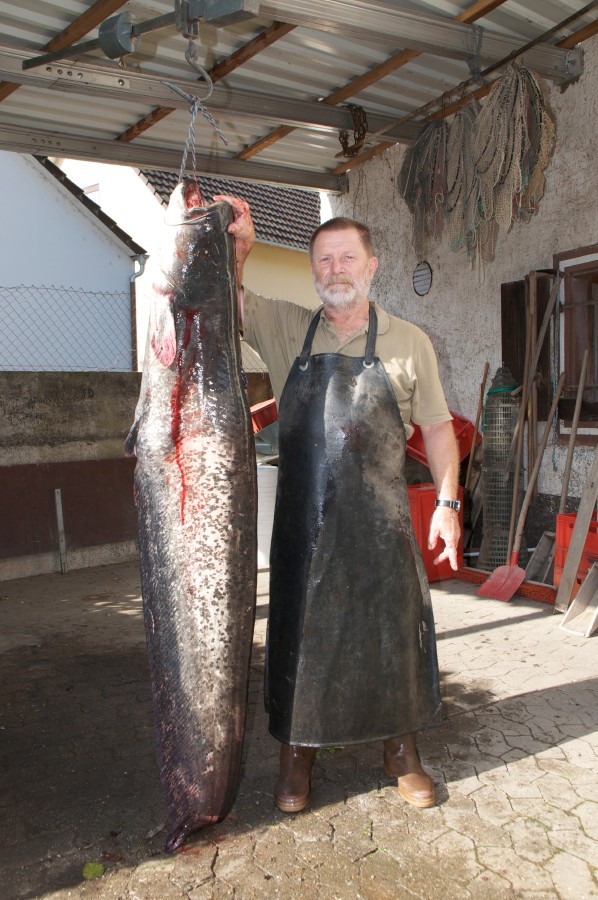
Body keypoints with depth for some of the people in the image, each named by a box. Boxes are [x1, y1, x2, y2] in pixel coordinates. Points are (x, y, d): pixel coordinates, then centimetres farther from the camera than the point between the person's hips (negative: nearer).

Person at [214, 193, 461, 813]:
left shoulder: (409, 343, 4)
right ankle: (297, 754, 30)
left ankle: (402, 750, 32)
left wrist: (447, 501, -2)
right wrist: (237, 247, -16)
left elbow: (437, 427, 6)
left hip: (383, 522, 0)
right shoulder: (285, 329, 5)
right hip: (303, 522, 1)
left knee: (396, 630, 9)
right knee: (301, 634, 10)